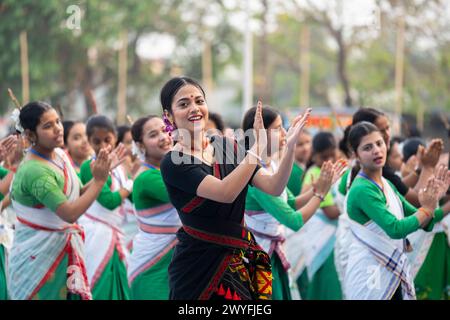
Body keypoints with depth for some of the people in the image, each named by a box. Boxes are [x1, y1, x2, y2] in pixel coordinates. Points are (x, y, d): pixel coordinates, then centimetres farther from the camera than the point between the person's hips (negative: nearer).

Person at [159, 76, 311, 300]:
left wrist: (290, 146, -18)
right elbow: (226, 193, -26)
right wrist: (259, 146, -28)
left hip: (238, 262, 5)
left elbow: (274, 188, -3)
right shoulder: (173, 163, -12)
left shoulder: (226, 147, 6)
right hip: (198, 267, -5)